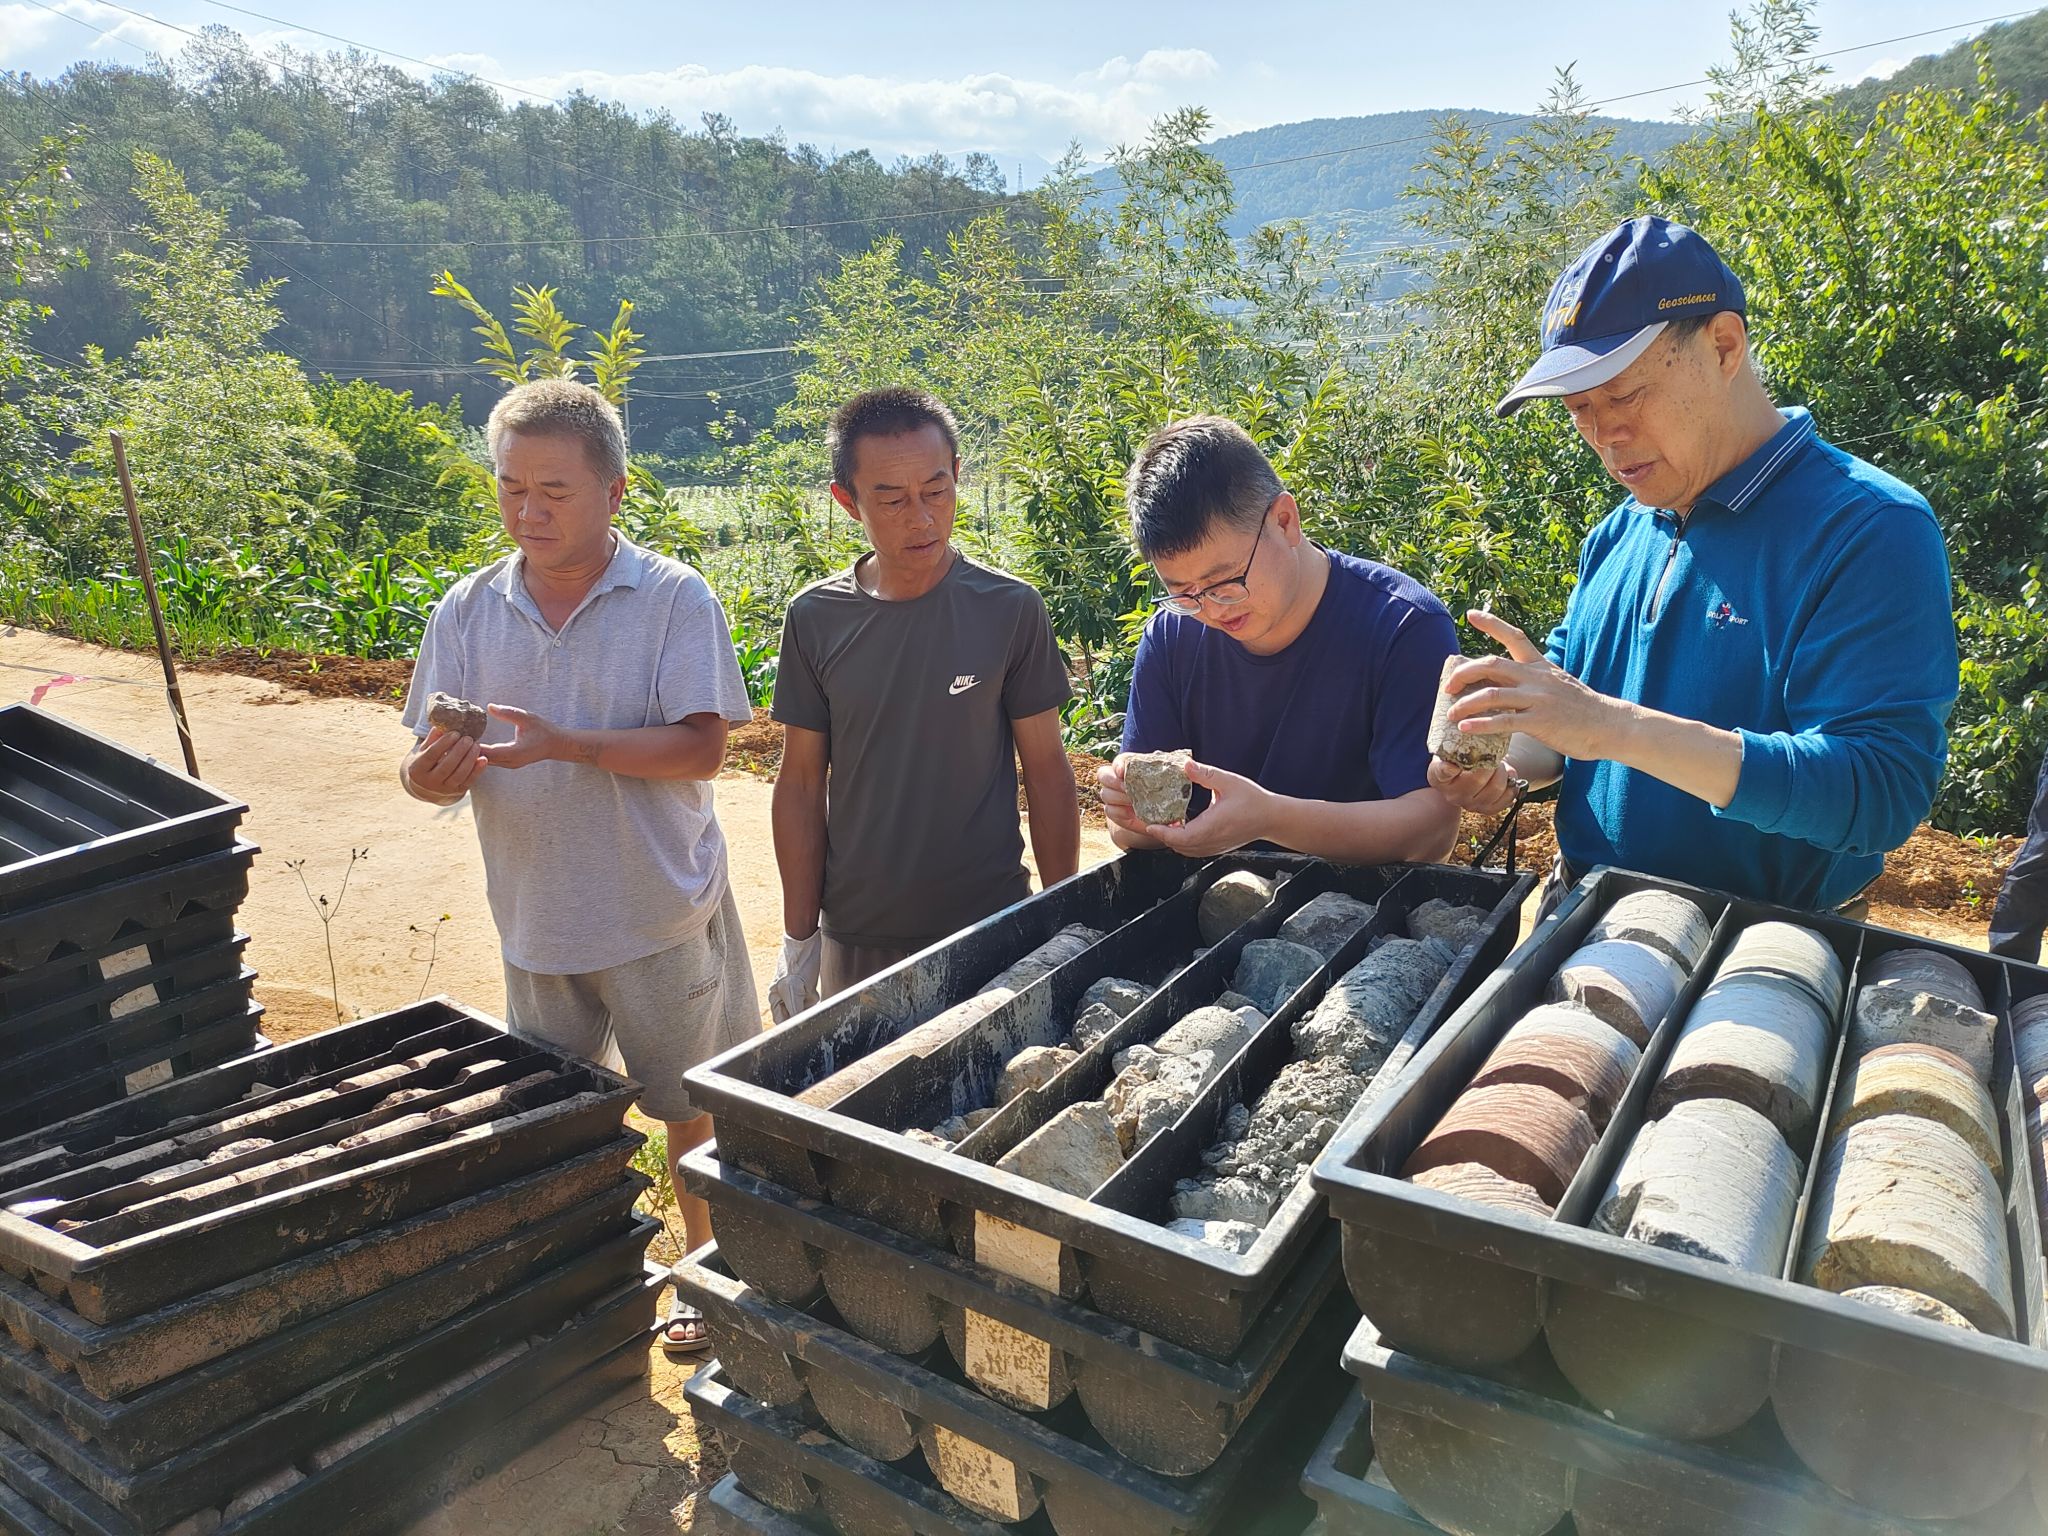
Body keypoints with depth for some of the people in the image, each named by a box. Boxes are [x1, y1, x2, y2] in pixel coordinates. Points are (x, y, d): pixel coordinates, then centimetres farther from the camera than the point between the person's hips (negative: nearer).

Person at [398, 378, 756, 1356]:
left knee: (692, 1112, 12)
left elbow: (701, 749, -19)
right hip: (535, 918, 4)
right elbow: (428, 771, 1)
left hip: (661, 916, -4)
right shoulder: (467, 611, 1)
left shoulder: (674, 599, -11)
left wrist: (562, 743, -29)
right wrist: (434, 771, -23)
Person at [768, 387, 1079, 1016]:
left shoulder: (1010, 610, -8)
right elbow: (802, 784, 3)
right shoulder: (815, 618, -3)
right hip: (855, 938, 2)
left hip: (991, 934, -1)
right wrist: (799, 940, 3)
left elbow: (1047, 770, -2)